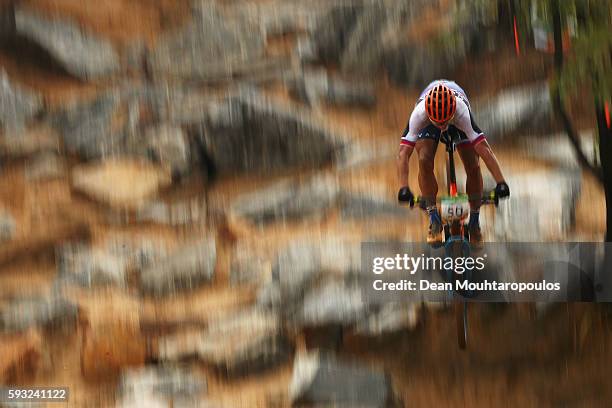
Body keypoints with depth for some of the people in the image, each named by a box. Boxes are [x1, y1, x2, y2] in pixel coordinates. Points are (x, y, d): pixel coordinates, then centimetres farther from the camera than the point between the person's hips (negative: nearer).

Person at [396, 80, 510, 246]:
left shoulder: (462, 113, -43)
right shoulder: (419, 114, -42)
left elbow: (484, 148, -45)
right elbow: (403, 153, -45)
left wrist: (501, 182, -51)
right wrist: (404, 188, -57)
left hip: (457, 121, 0)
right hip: (427, 126, 0)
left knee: (473, 167, -15)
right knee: (424, 161, -26)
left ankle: (474, 223, 5)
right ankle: (434, 220, -12)